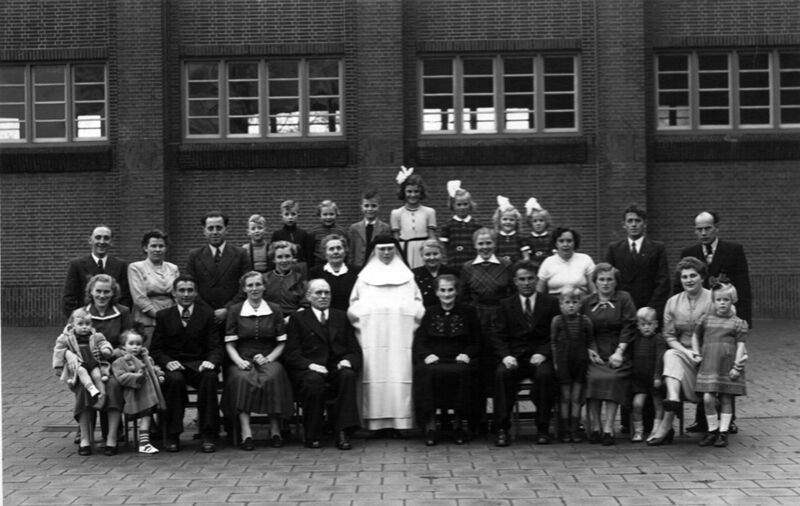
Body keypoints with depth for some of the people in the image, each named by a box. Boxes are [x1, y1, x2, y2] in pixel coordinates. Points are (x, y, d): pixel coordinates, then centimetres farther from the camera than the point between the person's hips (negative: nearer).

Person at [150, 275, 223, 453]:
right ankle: (172, 436, -22)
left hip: (199, 364, 0)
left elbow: (215, 346, 5)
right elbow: (156, 349, 6)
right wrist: (168, 362, -16)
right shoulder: (163, 316, 10)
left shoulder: (207, 314, 10)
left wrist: (211, 361, -18)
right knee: (174, 379, -34)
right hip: (174, 365, 0)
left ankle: (208, 435, -26)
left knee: (210, 377, -33)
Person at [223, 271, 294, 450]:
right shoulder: (235, 310, 10)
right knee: (242, 379, -34)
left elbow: (281, 343, 10)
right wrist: (239, 361, -12)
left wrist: (268, 358, -7)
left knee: (273, 377, -34)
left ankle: (275, 430, -26)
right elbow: (230, 344, 7)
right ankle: (246, 432, -36)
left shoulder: (275, 310, 12)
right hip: (243, 360, 0)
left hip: (269, 360, 0)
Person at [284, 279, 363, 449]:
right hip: (308, 371, -2)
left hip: (337, 368, 2)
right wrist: (310, 365, -18)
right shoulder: (298, 319, 11)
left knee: (348, 375, -31)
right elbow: (291, 354, 1)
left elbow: (355, 350, 14)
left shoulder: (342, 317, 20)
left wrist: (348, 361, -10)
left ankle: (343, 433, -30)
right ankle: (312, 436, -20)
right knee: (314, 381, -36)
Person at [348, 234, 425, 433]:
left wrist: (415, 314, -3)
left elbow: (417, 302, 14)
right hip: (371, 333, 0)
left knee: (399, 372, -8)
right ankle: (376, 419, -7)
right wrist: (357, 316, -2)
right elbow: (354, 303, 15)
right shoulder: (365, 275, 18)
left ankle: (398, 418, -8)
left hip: (400, 334, 0)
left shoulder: (406, 275, 18)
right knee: (374, 373, -7)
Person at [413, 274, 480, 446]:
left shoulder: (468, 312, 14)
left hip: (459, 360, -1)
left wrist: (467, 354, -8)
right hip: (434, 360, 1)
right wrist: (427, 354, -10)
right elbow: (419, 341, 11)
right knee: (427, 373, -34)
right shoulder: (429, 313, 17)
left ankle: (459, 424, -20)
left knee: (461, 373, -35)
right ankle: (430, 424, -25)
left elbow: (477, 342, 12)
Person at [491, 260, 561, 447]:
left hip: (539, 357, -1)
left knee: (545, 374, -34)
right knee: (502, 373, -31)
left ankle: (542, 429, -21)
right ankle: (502, 429, -26)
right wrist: (506, 356, -14)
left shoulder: (551, 303, 11)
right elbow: (499, 337, 6)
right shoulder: (506, 305, 14)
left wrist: (542, 354, -13)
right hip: (513, 357, 1)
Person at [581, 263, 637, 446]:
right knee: (593, 378, -27)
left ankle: (608, 428, -26)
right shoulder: (586, 302, 15)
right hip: (594, 353, 1)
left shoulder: (624, 299, 9)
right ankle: (595, 427, -21)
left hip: (617, 352, -1)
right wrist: (588, 351, -5)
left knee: (613, 378, -28)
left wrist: (619, 352, -10)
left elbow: (629, 327, 0)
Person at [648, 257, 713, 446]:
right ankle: (673, 401, -49)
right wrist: (686, 352, -10)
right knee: (671, 356, -32)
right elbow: (669, 336, 9)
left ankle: (667, 424, -34)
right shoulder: (673, 303, 11)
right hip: (682, 352, 4)